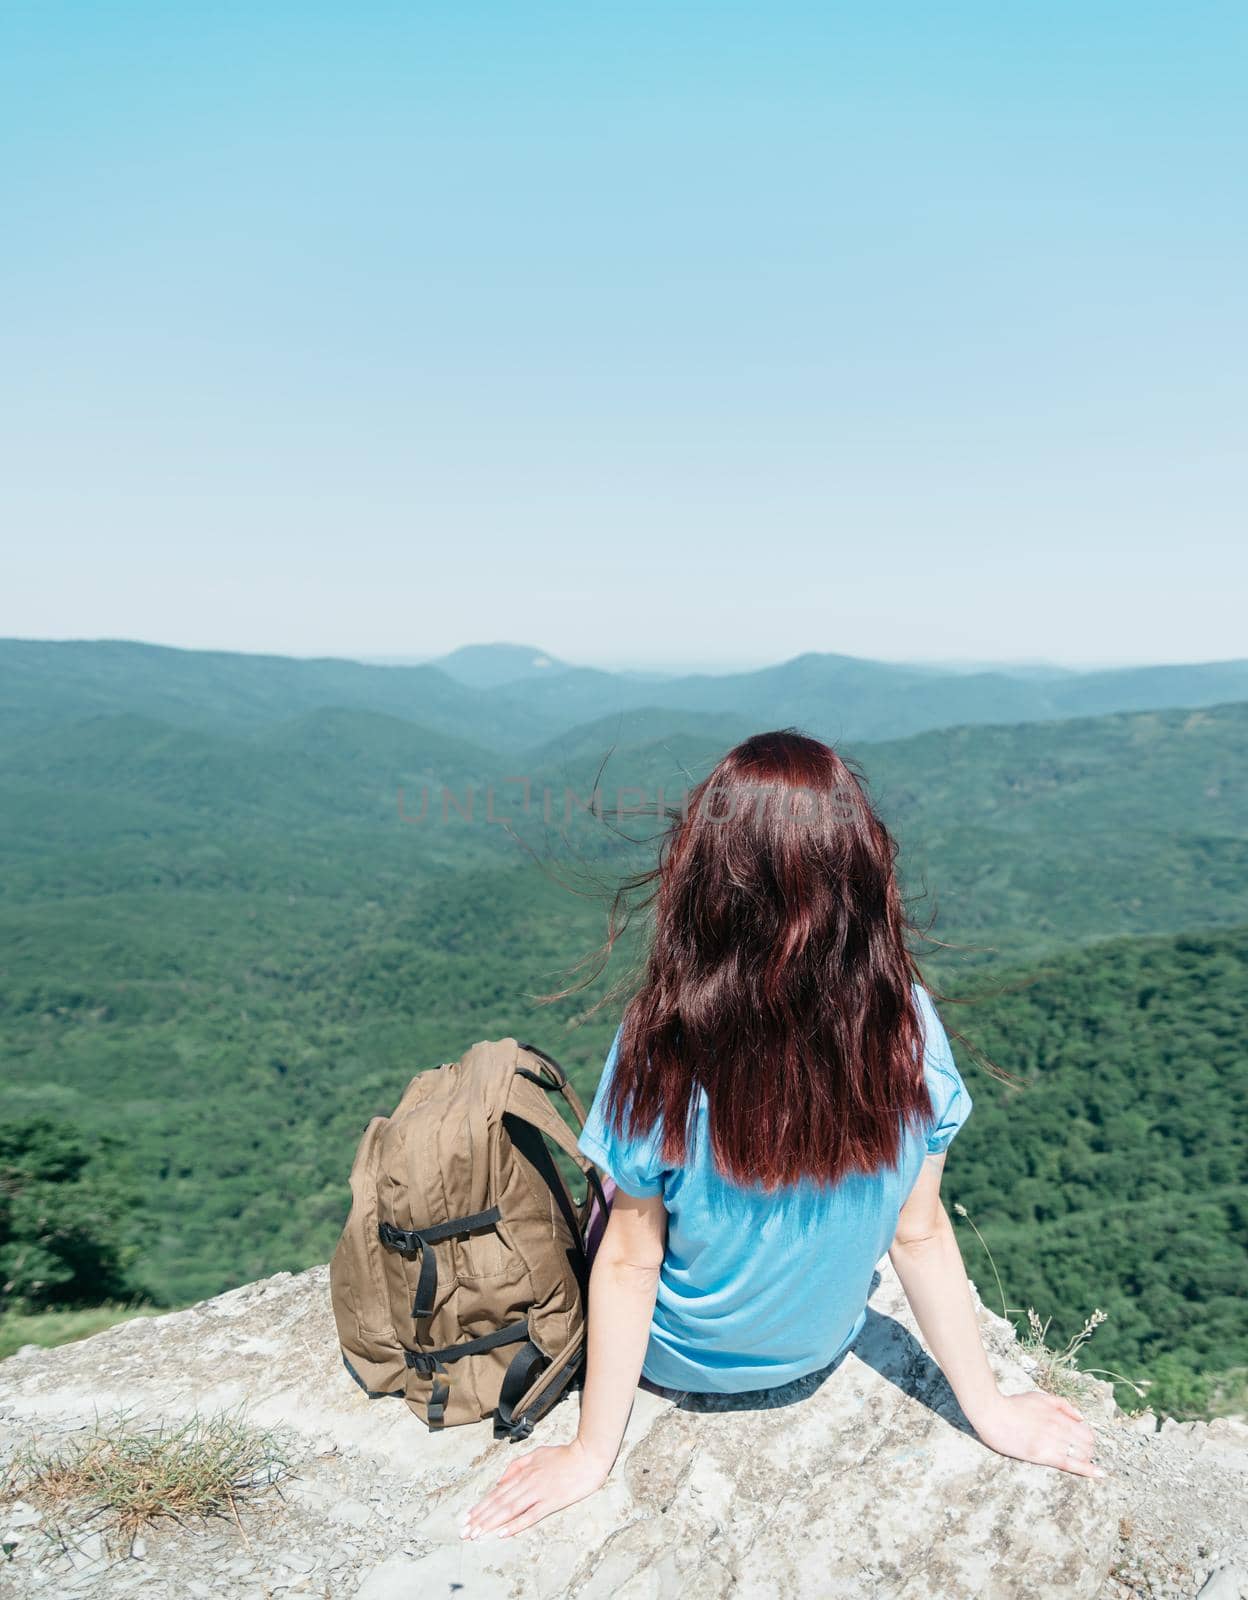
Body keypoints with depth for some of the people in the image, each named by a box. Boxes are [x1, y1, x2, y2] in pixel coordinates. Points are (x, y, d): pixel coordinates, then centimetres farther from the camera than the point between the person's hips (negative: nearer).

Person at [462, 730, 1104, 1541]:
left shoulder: (664, 1050, -34)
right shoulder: (908, 1026, -25)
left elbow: (629, 1262, -22)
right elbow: (921, 1233, -14)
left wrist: (592, 1453, -6)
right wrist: (989, 1407, 3)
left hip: (680, 1361, -2)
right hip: (819, 1351, 3)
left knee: (607, 1199, 24)